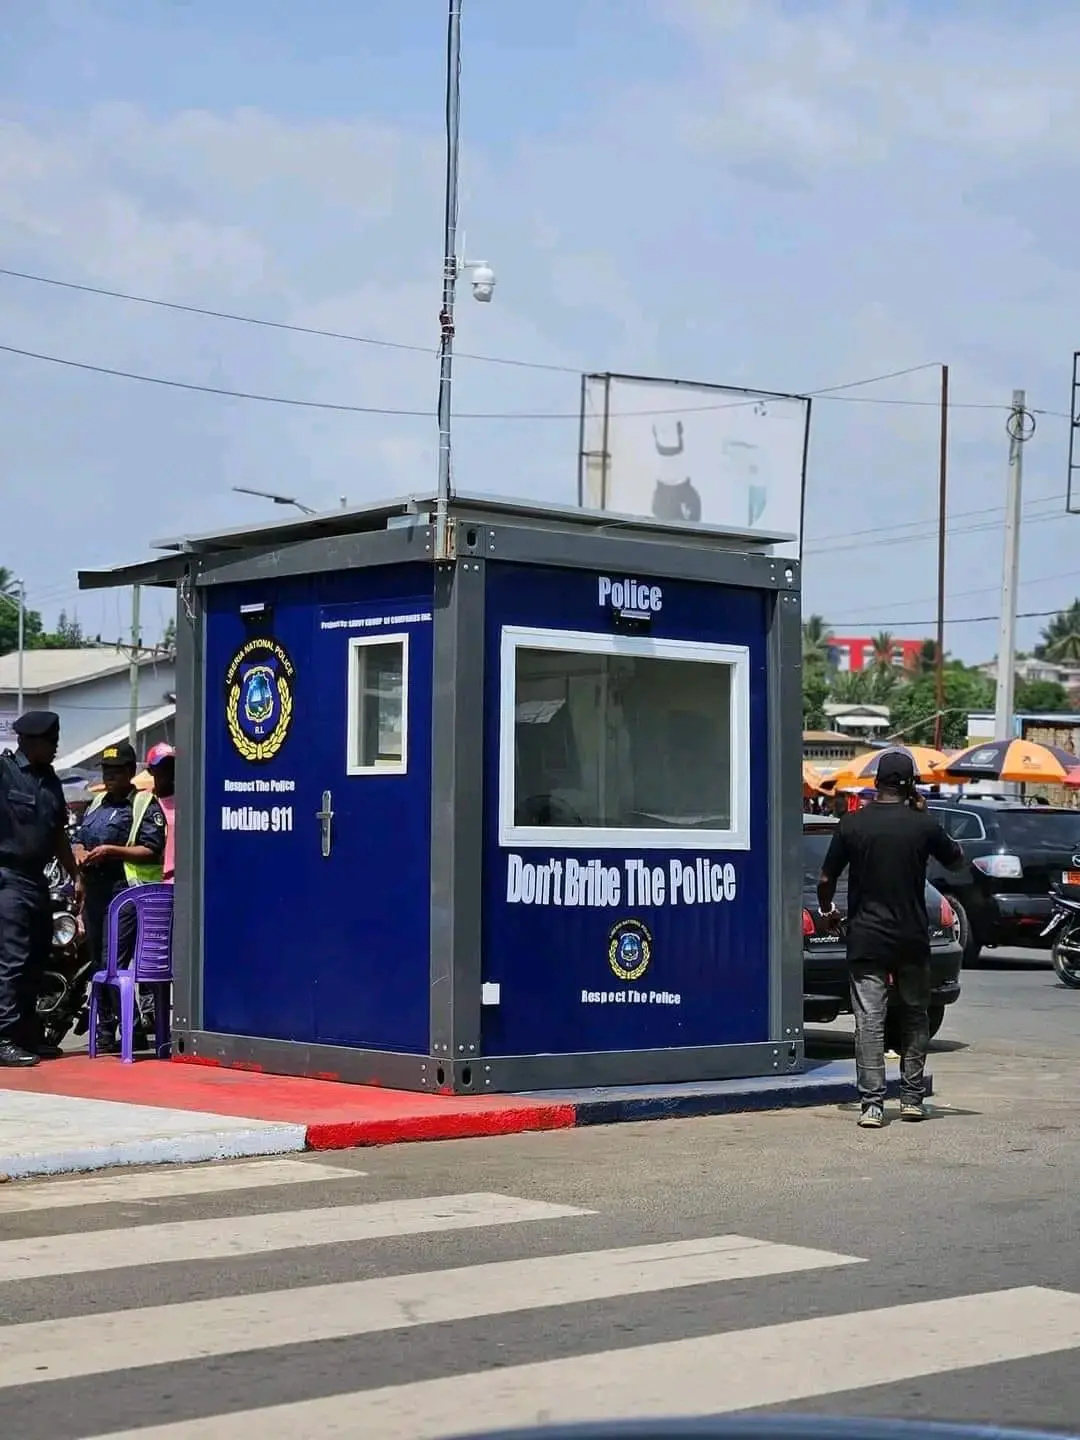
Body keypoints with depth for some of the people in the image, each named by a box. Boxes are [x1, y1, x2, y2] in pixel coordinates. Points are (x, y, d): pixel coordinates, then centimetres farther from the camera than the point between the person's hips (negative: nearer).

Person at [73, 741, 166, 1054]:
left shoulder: (144, 805, -3)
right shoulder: (97, 803, 22)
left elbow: (151, 850, -11)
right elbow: (79, 837, 27)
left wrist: (112, 851, -19)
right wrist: (80, 853, 4)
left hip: (126, 891, -8)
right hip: (95, 892, 8)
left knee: (114, 964, -15)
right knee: (98, 964, 11)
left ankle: (132, 1033, -11)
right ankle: (105, 1033, 19)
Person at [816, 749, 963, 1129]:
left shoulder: (852, 824, -5)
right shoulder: (923, 824, -5)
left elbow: (826, 879, 0)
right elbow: (955, 859, 13)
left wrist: (827, 910, 20)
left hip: (866, 938, -1)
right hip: (912, 938, 1)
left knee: (869, 1020, -1)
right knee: (914, 1016, 15)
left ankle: (872, 1104, -7)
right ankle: (912, 1098, 17)